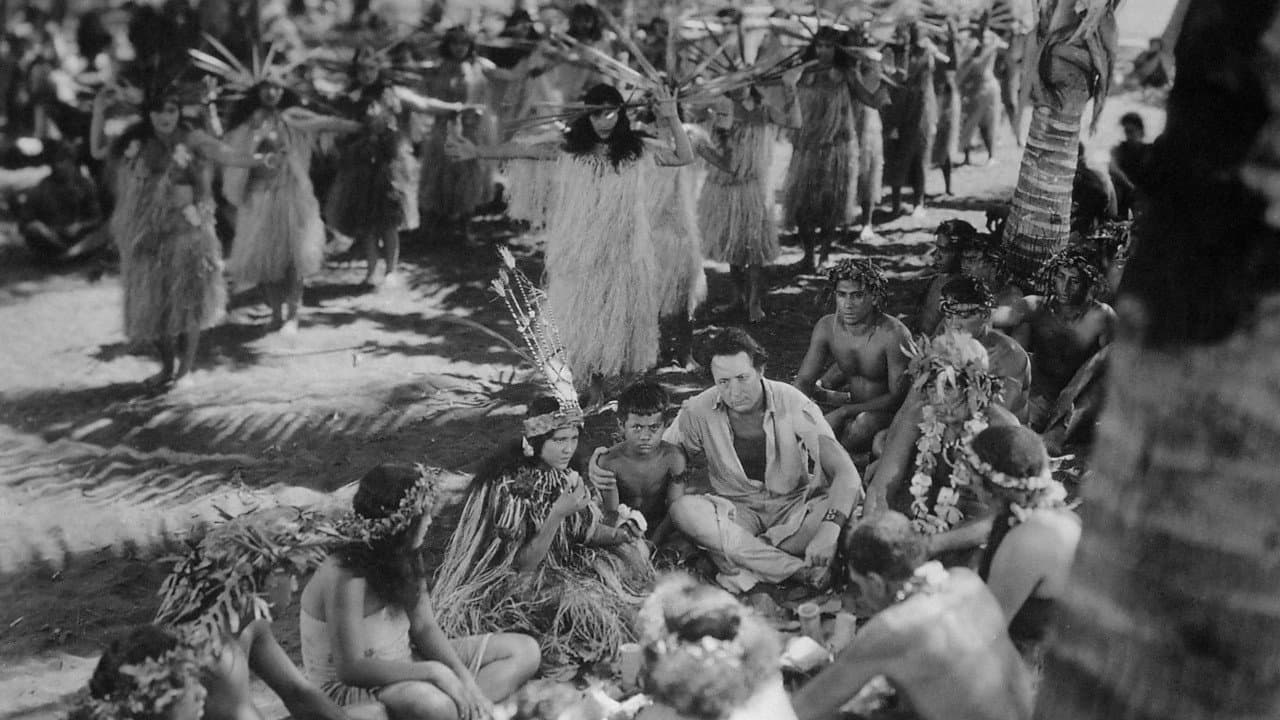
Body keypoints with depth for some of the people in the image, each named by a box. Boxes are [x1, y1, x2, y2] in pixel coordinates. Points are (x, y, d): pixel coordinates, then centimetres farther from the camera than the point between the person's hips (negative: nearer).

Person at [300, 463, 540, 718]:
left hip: (402, 666, 10)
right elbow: (351, 668, -29)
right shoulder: (346, 579, -27)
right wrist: (433, 671, -32)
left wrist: (463, 677, -15)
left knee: (524, 651, 1)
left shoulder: (402, 558, -1)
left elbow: (424, 626, 1)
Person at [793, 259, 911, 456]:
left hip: (888, 411, -6)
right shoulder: (826, 328, -9)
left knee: (862, 426, -35)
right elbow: (804, 381, -4)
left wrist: (845, 412, -27)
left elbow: (898, 397, -21)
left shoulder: (894, 334, -24)